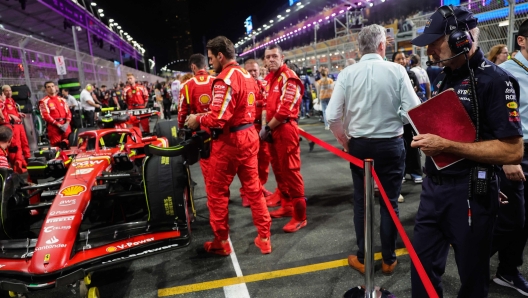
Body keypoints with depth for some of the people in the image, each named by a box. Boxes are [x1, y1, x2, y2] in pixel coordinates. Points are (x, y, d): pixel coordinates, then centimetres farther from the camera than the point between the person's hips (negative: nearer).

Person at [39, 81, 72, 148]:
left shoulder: (62, 100, 18)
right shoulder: (44, 101, 0)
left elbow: (68, 112, 12)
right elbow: (46, 116, -9)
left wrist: (67, 123, -4)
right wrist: (58, 124, -14)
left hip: (65, 125, 5)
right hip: (53, 127, -5)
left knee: (69, 145, 5)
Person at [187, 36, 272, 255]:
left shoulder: (225, 79, -17)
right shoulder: (247, 76, 11)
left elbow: (218, 119, -23)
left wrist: (198, 119, -5)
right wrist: (208, 115, 14)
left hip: (229, 141, -8)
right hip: (249, 136, 9)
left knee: (217, 191, 7)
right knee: (253, 188, 14)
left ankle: (221, 242, 20)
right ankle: (264, 238, 22)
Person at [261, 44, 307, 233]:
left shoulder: (289, 77, -11)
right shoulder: (269, 78, 17)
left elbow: (285, 110, -18)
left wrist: (267, 128, -11)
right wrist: (265, 126, 7)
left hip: (285, 128, -9)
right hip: (272, 128, 9)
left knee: (290, 171, -7)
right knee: (278, 169, 16)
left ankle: (300, 217, 0)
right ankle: (286, 205, 31)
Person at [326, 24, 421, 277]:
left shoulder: (347, 73, -7)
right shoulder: (396, 70, -9)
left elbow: (332, 117, -9)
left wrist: (345, 141, 7)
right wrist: (395, 119, 9)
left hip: (358, 145, 1)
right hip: (391, 145, -1)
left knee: (361, 202, 14)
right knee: (389, 203, 13)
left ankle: (362, 258, 28)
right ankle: (388, 259, 28)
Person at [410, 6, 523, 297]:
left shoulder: (495, 80, -14)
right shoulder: (444, 77, 10)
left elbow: (512, 151, -20)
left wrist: (446, 146, -23)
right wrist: (426, 137, 5)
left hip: (470, 192, -7)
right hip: (433, 186, 7)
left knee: (472, 274, 14)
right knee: (423, 264, 16)